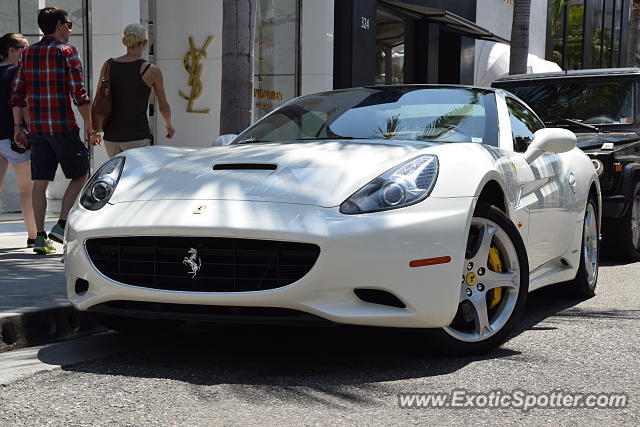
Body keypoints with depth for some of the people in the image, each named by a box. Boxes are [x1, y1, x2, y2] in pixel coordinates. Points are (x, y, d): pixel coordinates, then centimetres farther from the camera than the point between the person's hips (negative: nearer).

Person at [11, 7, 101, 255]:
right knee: (80, 175, 9)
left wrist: (18, 126, 12)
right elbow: (79, 94, -12)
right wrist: (90, 127, -6)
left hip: (36, 128, 5)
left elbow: (17, 93, 9)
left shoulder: (28, 53, 11)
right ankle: (61, 226, -1)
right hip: (63, 127, -5)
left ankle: (40, 237, 5)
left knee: (40, 182, 6)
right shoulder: (67, 52, -6)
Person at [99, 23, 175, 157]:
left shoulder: (109, 65, 4)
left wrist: (96, 129, 23)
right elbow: (163, 106, 5)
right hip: (136, 135, -5)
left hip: (111, 135, 5)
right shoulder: (151, 71, -6)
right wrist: (169, 125, 26)